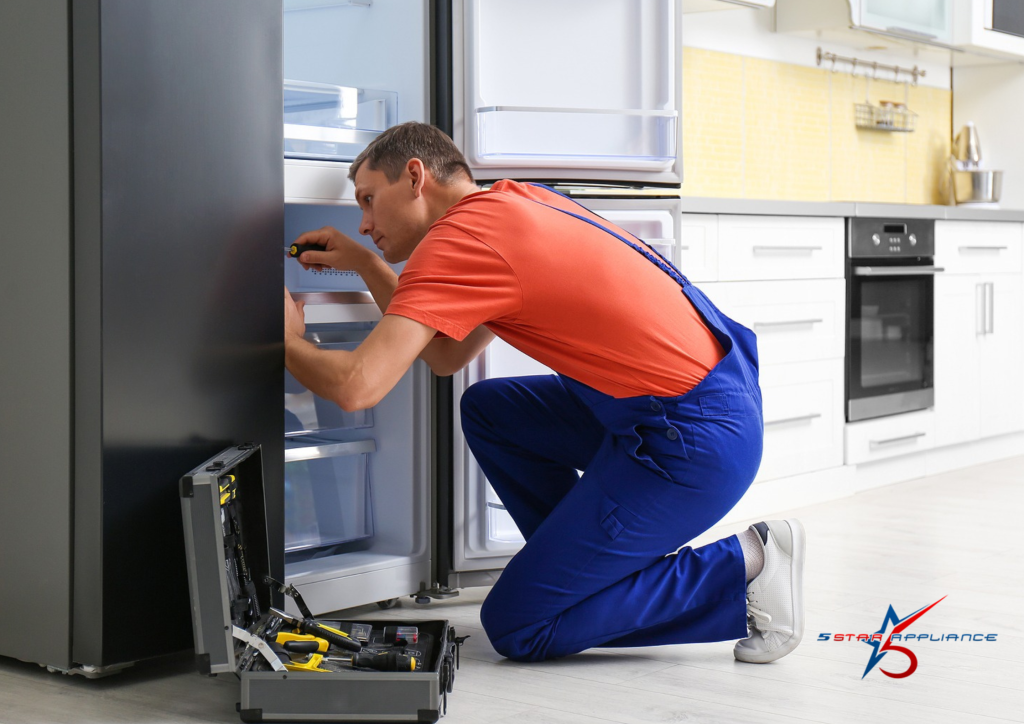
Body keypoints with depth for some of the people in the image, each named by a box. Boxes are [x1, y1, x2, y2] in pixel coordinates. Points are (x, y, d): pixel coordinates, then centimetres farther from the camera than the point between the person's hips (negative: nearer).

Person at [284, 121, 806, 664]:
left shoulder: (459, 236, -13)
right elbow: (449, 355, 24)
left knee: (515, 628, 1)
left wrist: (290, 340, 0)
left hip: (693, 442, -9)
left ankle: (738, 571, -1)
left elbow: (356, 387, -20)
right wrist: (365, 264, 22)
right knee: (487, 410, 22)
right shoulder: (516, 203, 15)